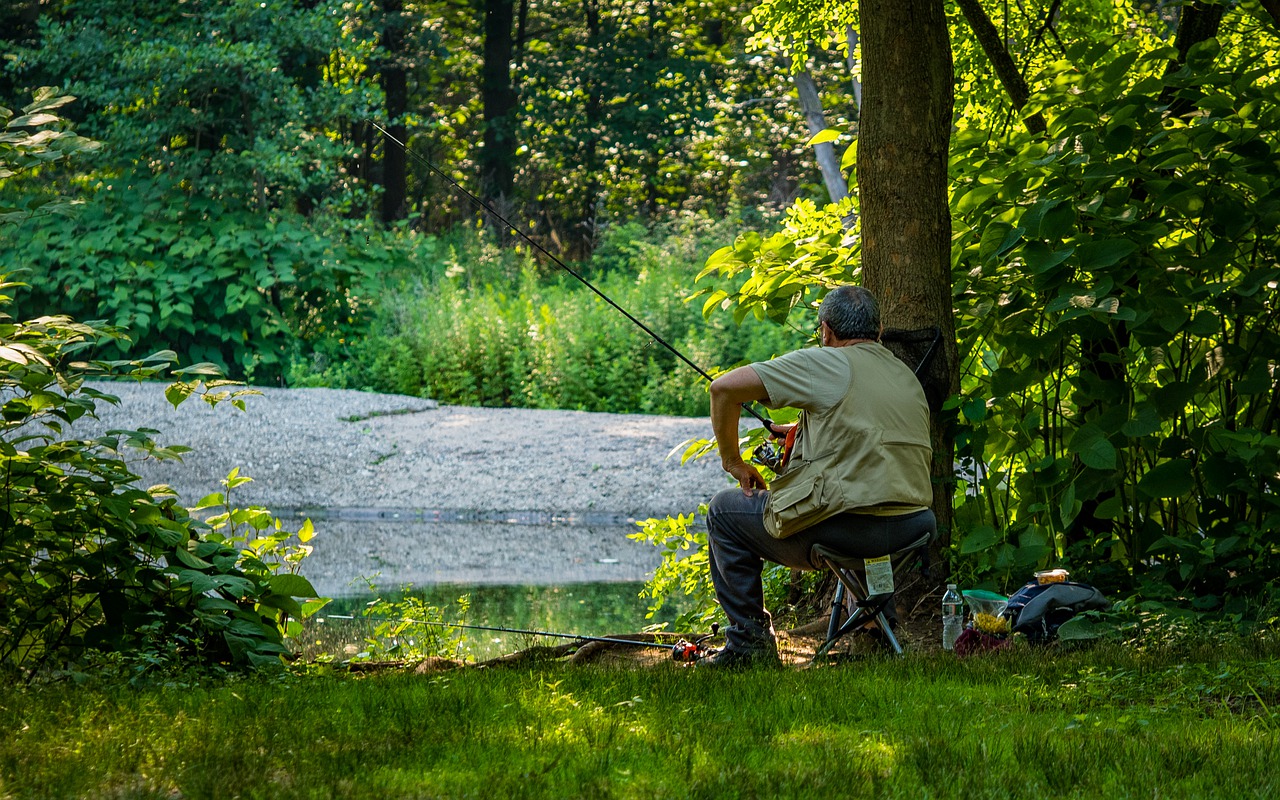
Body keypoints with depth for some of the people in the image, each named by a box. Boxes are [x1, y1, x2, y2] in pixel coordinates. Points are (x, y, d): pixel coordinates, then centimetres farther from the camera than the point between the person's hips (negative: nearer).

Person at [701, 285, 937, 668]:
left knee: (725, 511, 15)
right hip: (910, 530, 7)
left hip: (847, 529, -7)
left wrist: (733, 460, 4)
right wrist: (805, 434, 36)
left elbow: (725, 387, -9)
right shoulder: (907, 376, 15)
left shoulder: (826, 364, -5)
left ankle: (749, 640, 13)